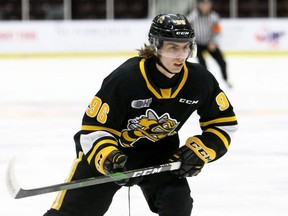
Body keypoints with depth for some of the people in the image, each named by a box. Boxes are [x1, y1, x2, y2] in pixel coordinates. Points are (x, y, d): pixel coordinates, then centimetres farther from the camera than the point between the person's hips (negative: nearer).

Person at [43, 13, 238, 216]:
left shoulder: (199, 80, -20)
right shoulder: (125, 78, -32)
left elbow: (224, 122, -5)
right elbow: (93, 128, -25)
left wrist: (199, 151, -20)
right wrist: (108, 157, -43)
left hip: (159, 151, 3)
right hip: (107, 148, -3)